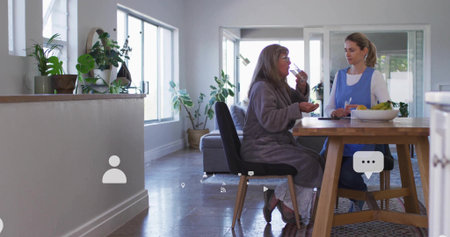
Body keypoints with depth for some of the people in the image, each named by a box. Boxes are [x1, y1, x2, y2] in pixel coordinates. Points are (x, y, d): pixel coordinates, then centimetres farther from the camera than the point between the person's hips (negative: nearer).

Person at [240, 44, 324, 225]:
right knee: (307, 162, -23)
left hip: (279, 142, 10)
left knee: (317, 159, -8)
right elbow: (269, 120, -24)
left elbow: (297, 101, 31)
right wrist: (298, 108, -25)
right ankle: (280, 196, -4)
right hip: (260, 147, -10)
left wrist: (301, 87, 11)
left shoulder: (281, 86, 17)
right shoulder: (262, 88, -13)